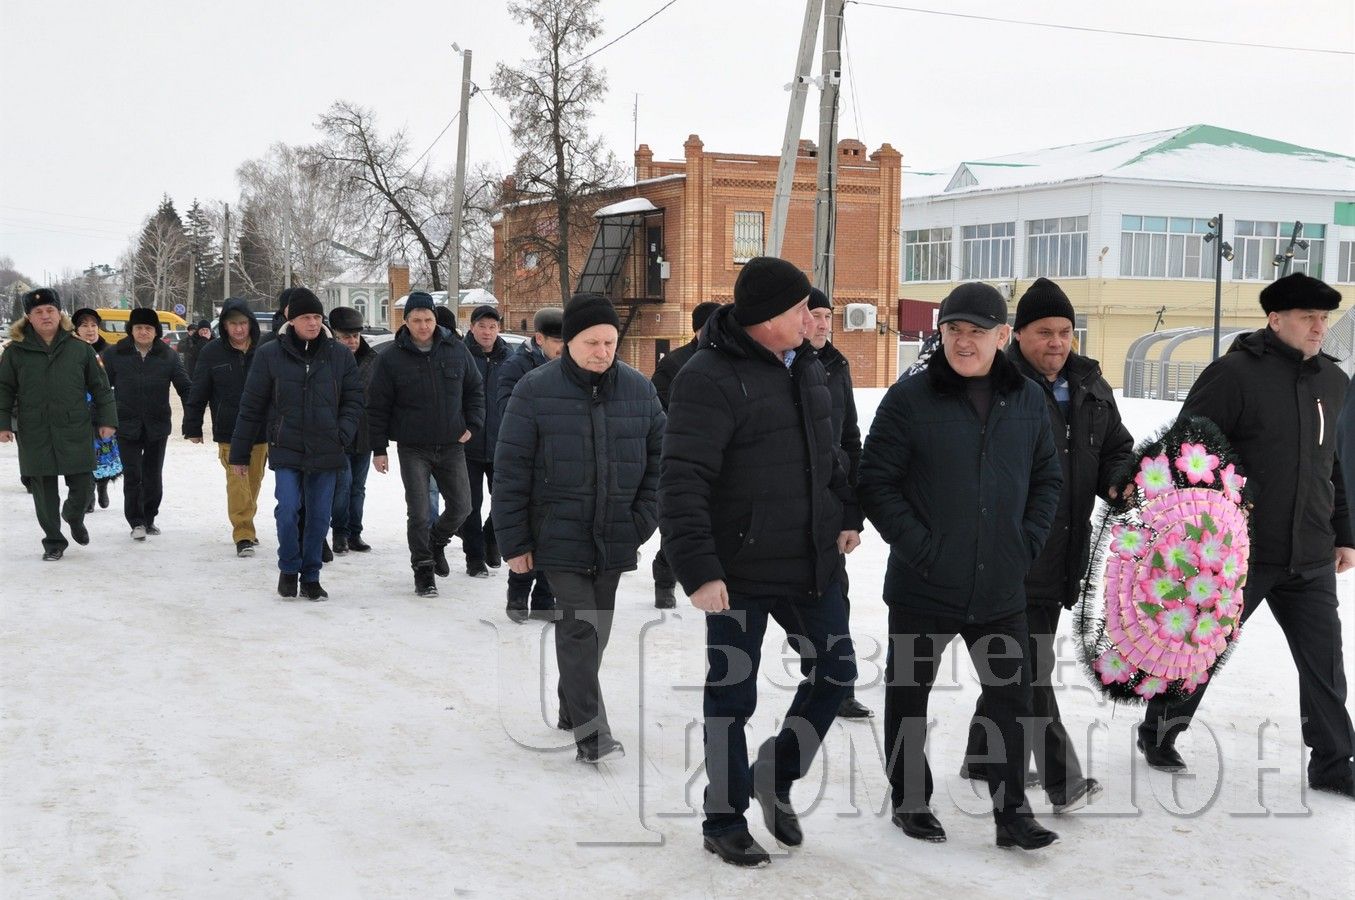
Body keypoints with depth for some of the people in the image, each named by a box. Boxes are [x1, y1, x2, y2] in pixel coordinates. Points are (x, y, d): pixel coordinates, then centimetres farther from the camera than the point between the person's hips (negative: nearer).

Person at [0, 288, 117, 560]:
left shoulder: (80, 349, 4)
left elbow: (100, 387, 8)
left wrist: (107, 420, 4)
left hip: (76, 431, 0)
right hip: (34, 434, 0)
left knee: (83, 485, 1)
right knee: (44, 491, 4)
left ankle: (74, 517, 34)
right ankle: (53, 541, 19)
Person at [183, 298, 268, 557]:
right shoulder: (212, 353, -3)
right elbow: (198, 393, 2)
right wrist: (192, 427, 3)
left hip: (261, 430, 2)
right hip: (229, 432, -2)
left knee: (254, 482, 13)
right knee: (237, 482, -9)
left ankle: (246, 524, 30)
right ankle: (243, 534, -7)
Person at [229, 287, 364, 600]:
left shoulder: (340, 355, 3)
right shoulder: (269, 355, -2)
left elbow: (354, 399, 9)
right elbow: (251, 407, 2)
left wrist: (343, 434, -8)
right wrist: (239, 454, 4)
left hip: (326, 453, 2)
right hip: (286, 450, -2)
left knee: (319, 517, 6)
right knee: (288, 510, -12)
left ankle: (310, 577, 21)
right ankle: (289, 569, 11)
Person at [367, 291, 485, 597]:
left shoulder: (456, 351, 1)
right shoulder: (391, 359, -5)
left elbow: (475, 389, 14)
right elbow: (378, 407, -1)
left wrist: (472, 424, 3)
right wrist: (379, 449, -3)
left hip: (451, 446, 3)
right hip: (413, 448, -3)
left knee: (461, 506, 7)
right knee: (418, 512, -4)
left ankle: (436, 543, 35)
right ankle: (423, 569, 10)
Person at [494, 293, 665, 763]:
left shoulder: (638, 389, 1)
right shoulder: (536, 390, -9)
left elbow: (658, 460, 8)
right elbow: (510, 471, -7)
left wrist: (641, 523, 1)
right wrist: (514, 543, -8)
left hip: (615, 540, 4)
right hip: (559, 538, -4)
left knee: (596, 630, 14)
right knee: (578, 628, -11)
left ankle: (572, 709, 33)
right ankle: (591, 733, -9)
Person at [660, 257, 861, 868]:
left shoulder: (806, 369, 8)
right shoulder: (710, 380, -18)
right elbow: (682, 484, -23)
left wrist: (847, 515, 16)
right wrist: (698, 570, -28)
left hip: (813, 563, 7)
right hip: (739, 572, -7)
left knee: (835, 671, 14)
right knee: (732, 696, 5)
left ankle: (775, 776, 34)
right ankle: (725, 822, 21)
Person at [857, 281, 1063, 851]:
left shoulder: (1028, 399, 4)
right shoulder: (910, 399, -10)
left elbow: (1047, 478, 14)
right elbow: (875, 482, -9)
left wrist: (1028, 542, 2)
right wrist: (918, 547, -15)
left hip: (1001, 590, 3)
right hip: (922, 589, -3)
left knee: (1011, 698, 8)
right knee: (909, 695, 11)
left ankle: (1011, 811, 21)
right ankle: (910, 801, 28)